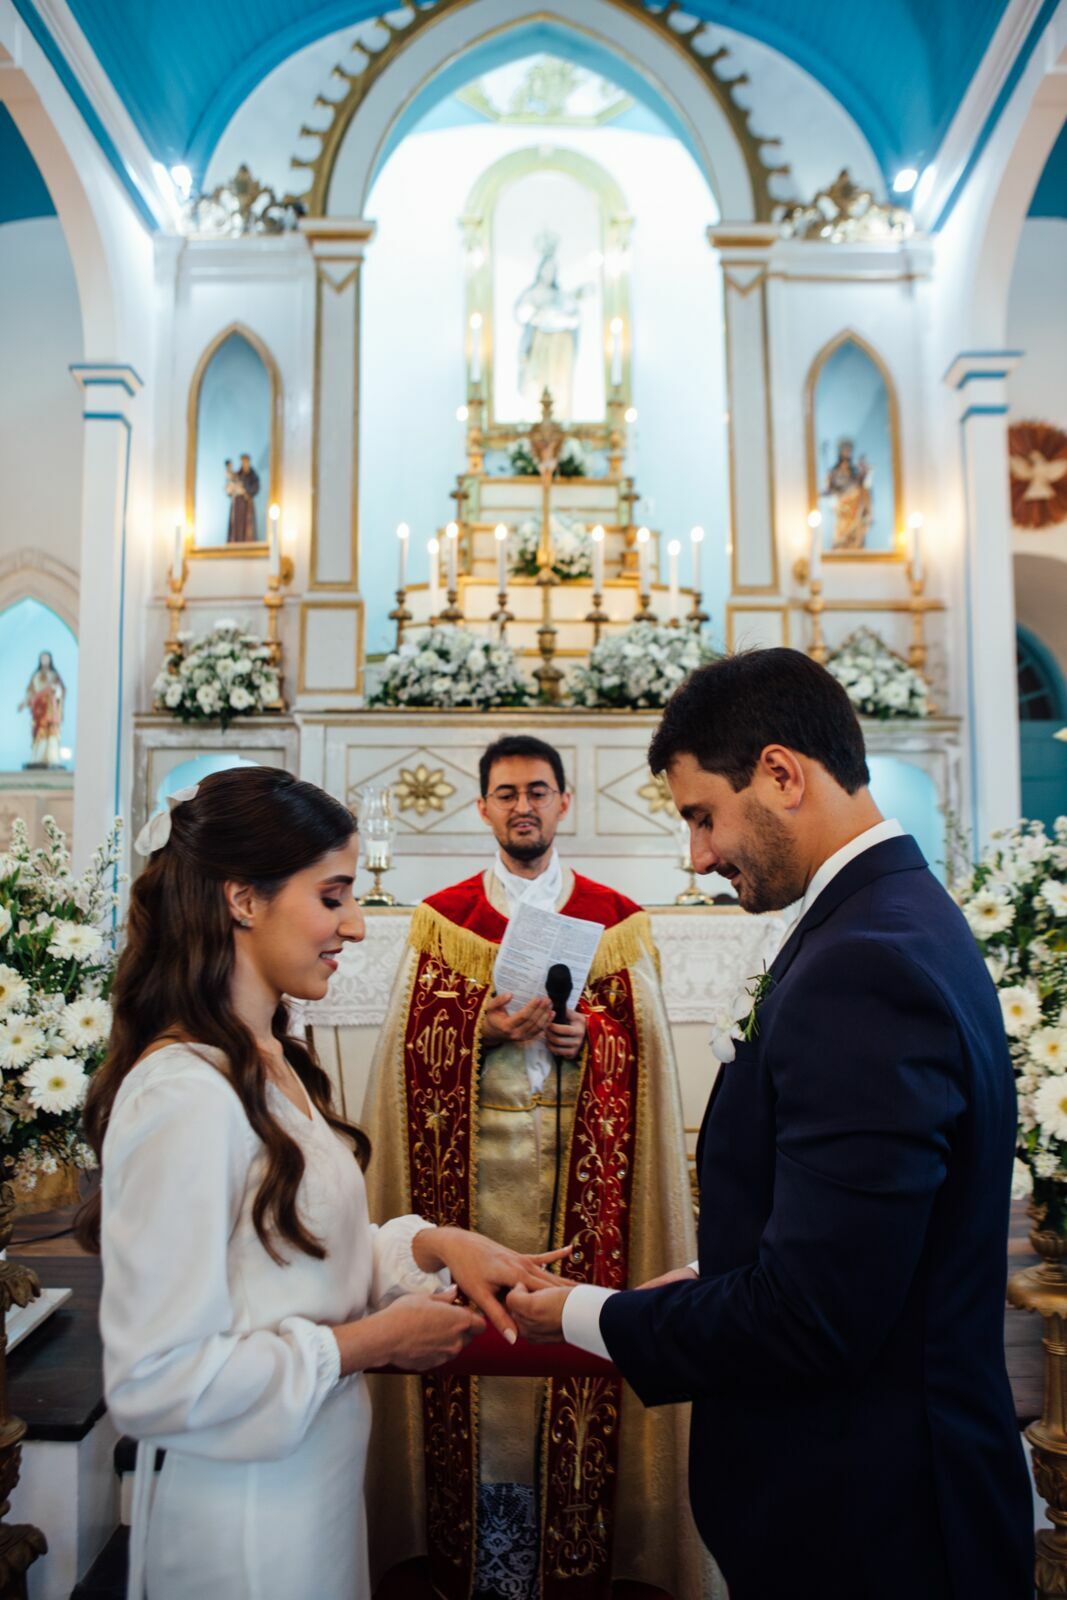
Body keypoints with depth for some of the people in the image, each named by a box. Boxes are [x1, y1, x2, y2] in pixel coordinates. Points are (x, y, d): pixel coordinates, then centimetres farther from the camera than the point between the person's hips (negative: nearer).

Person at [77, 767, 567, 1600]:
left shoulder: (274, 1064, 3)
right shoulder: (185, 1096, -26)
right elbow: (154, 1380, -26)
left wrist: (432, 1245, -7)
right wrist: (369, 1342, -18)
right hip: (244, 1516, -8)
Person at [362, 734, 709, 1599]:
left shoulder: (616, 918, 6)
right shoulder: (441, 916, 6)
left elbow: (643, 1040, 3)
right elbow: (414, 1039, 2)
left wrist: (585, 1033, -16)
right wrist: (487, 1029, -15)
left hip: (579, 1163, 0)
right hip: (470, 1160, 0)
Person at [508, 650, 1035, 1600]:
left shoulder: (864, 968, -27)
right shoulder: (905, 919, 4)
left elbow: (812, 1316, -28)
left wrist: (589, 1319, -14)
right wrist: (708, 1284, 4)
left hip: (863, 1523, -8)